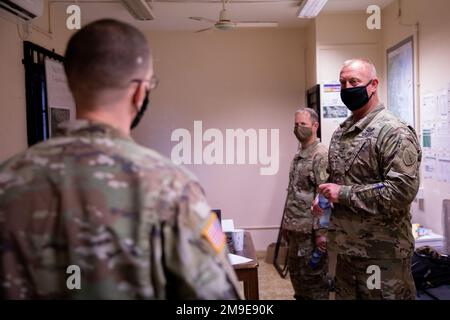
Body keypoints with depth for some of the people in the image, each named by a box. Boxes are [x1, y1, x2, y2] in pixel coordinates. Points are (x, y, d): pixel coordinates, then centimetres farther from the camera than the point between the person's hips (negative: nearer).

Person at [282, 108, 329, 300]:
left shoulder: (321, 155, -14)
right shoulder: (298, 155, 13)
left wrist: (321, 231, -22)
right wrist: (286, 223, 18)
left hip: (310, 229, -9)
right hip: (295, 228, 9)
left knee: (313, 276, 3)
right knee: (296, 273, 19)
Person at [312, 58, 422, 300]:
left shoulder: (394, 132, -14)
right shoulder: (340, 132, 12)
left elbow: (403, 189, -24)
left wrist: (344, 194, -20)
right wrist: (325, 197, 2)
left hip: (382, 253, -8)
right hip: (346, 248, 8)